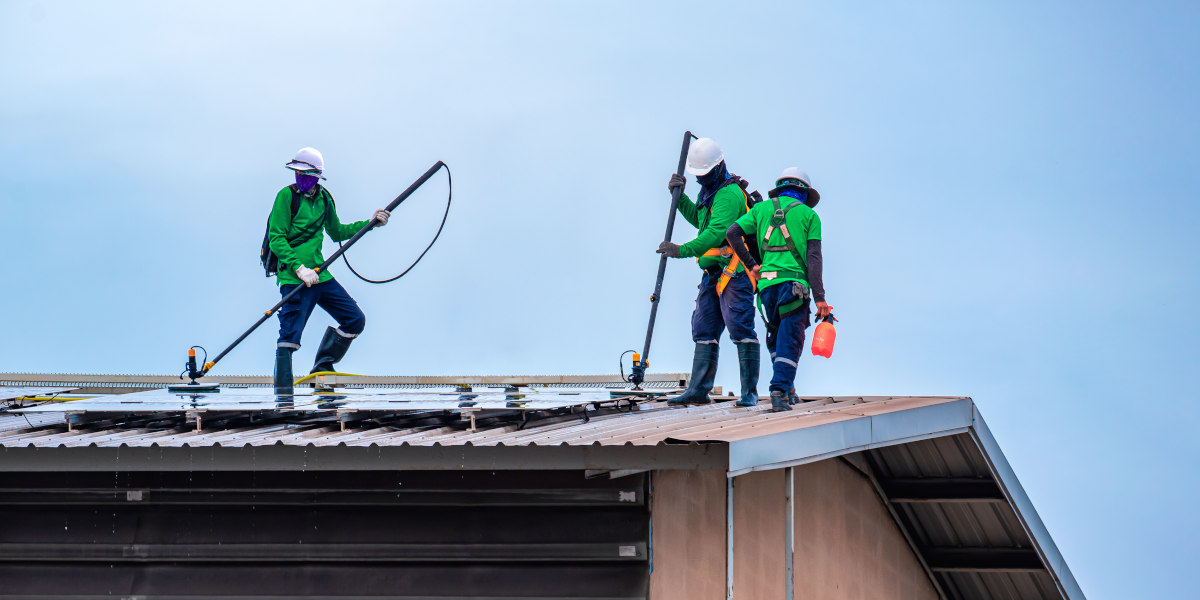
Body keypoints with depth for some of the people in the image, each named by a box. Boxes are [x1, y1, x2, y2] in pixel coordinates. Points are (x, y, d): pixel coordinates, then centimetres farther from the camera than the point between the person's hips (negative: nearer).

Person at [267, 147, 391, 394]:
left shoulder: (323, 199, 12)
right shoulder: (287, 196, -7)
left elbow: (336, 232, 28)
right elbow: (276, 239, -12)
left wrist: (370, 223, 22)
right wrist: (299, 268, -21)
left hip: (319, 276, 7)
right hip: (294, 278, -7)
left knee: (355, 320, 8)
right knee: (290, 335, -11)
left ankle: (322, 366, 21)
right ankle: (283, 394, -6)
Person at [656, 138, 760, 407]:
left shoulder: (729, 195, -16)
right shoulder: (708, 189, 16)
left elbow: (717, 231, -28)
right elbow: (699, 219, 33)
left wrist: (683, 250, -35)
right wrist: (679, 196, 17)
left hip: (735, 272, -10)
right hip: (713, 272, 10)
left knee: (740, 328, -11)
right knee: (704, 331, 8)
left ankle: (749, 392, -11)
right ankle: (698, 390, 10)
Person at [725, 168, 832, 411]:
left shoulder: (762, 209, 15)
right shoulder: (808, 215, 8)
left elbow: (732, 233, 4)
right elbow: (813, 258, -1)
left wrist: (750, 264, 10)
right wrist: (819, 297, -4)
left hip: (767, 282, 3)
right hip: (794, 283, -3)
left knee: (776, 338, 19)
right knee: (789, 343, -3)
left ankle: (787, 386, 15)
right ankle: (780, 391, -15)